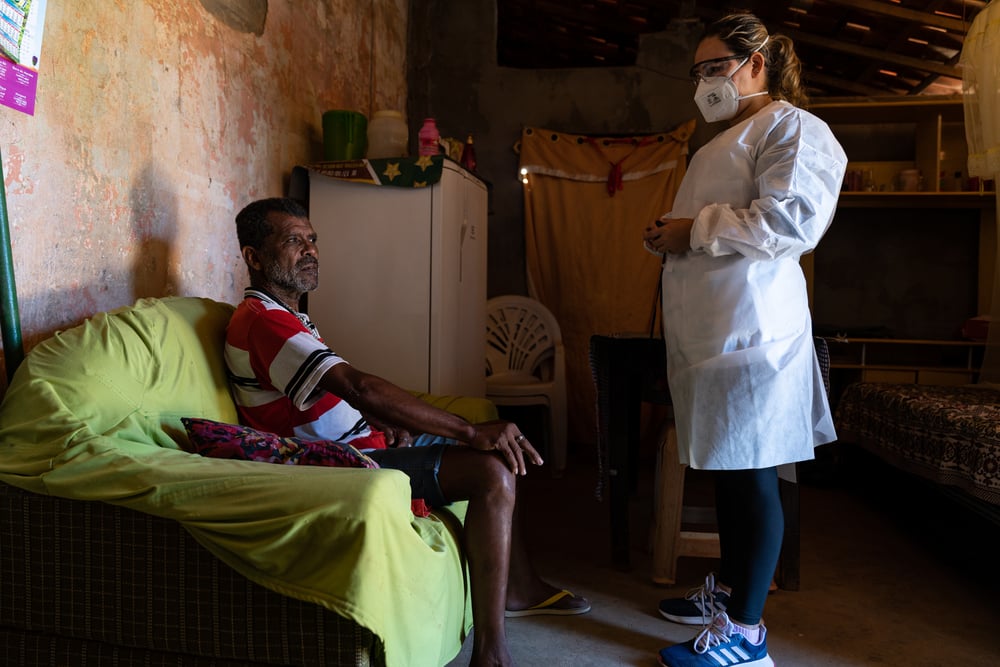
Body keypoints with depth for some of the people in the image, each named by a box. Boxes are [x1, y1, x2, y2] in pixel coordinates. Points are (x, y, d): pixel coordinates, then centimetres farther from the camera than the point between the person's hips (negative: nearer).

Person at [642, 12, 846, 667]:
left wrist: (694, 229, -13)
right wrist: (670, 233, 12)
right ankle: (729, 588, 31)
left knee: (752, 475, -4)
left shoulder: (789, 126, -4)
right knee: (727, 468, 17)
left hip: (748, 328, -10)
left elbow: (791, 220, -19)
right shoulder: (731, 138, 25)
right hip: (712, 326, 10)